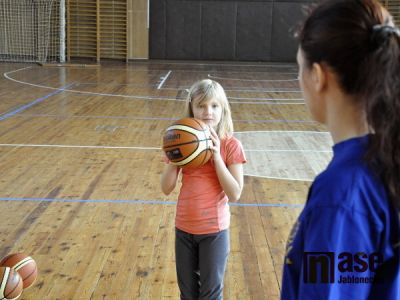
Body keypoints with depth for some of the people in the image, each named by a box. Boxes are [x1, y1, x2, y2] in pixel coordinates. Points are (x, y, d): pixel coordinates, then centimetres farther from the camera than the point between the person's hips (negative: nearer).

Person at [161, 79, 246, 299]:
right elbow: (166, 188, -4)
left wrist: (216, 156, -24)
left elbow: (235, 194, -17)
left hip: (214, 230, -3)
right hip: (184, 228, 3)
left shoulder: (230, 145, -11)